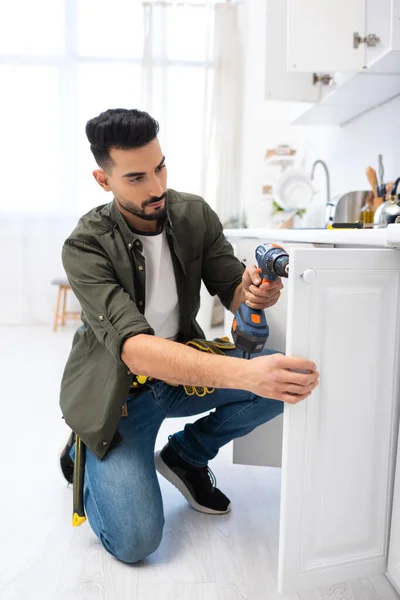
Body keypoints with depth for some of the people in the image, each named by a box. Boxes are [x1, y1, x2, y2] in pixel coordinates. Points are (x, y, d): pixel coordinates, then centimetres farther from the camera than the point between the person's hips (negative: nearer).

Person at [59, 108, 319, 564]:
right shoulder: (85, 247, -23)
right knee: (135, 541, -17)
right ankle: (86, 453, 16)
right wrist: (246, 374, -49)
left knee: (287, 378, -18)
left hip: (182, 366, 5)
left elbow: (232, 291, -5)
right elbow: (135, 348, -35)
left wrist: (253, 293, -32)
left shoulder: (195, 215, -7)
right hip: (118, 389, -4)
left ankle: (185, 455, 6)